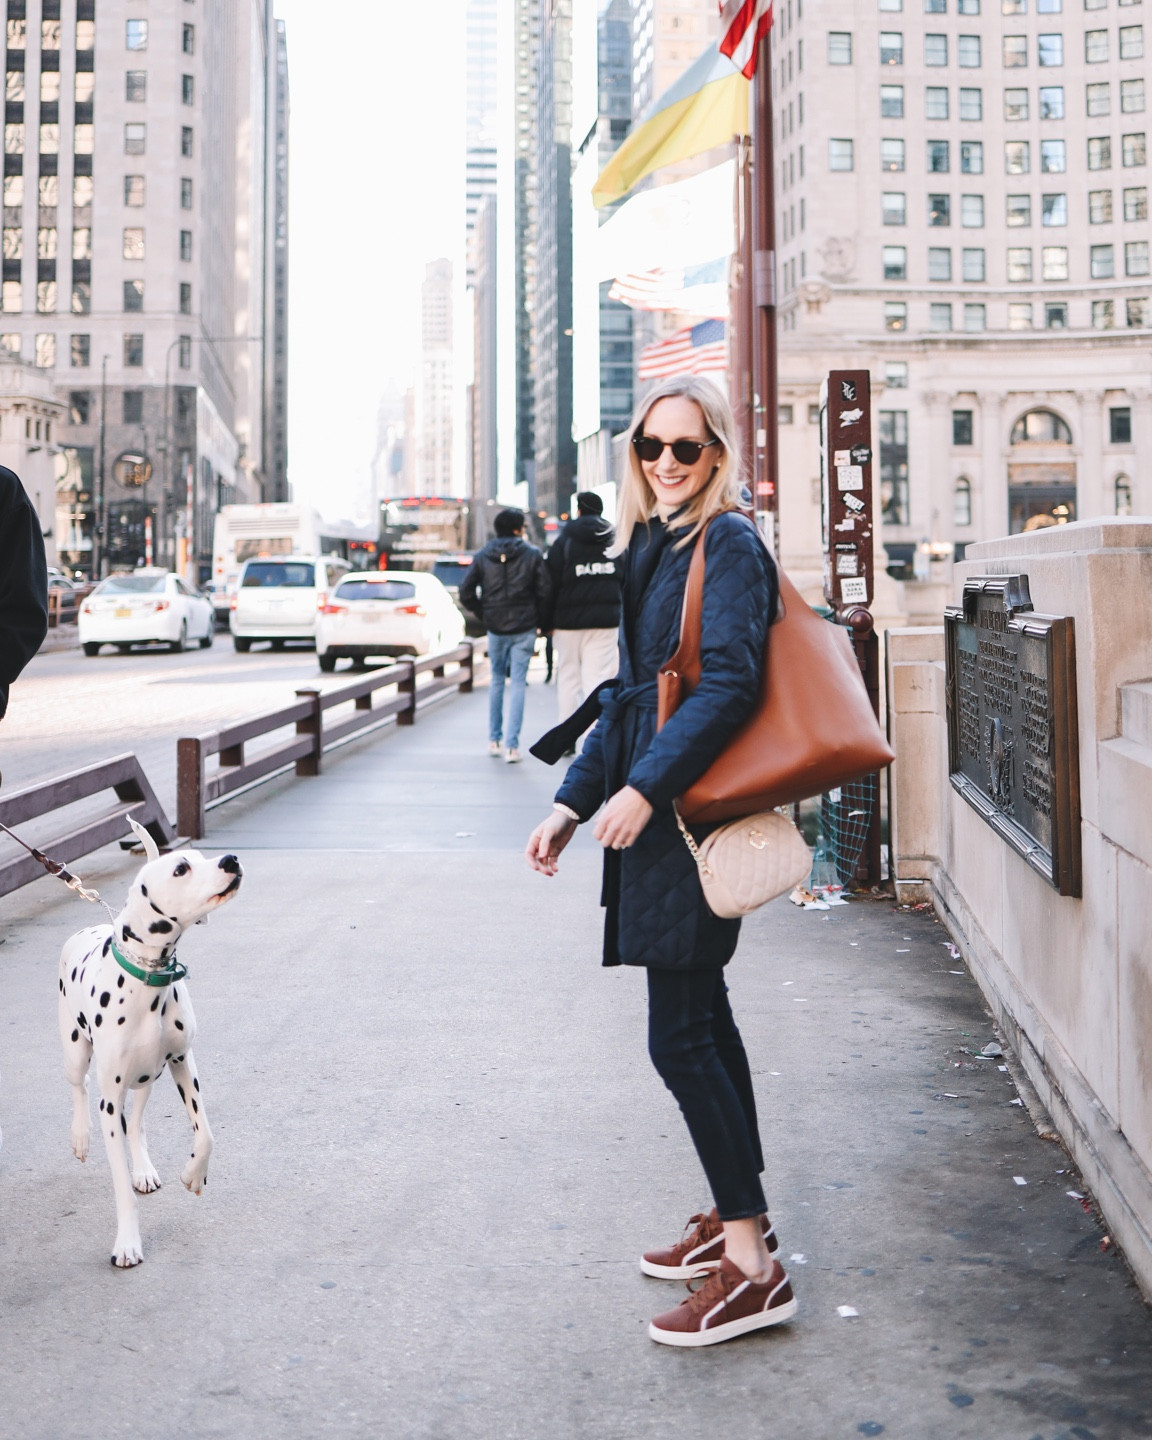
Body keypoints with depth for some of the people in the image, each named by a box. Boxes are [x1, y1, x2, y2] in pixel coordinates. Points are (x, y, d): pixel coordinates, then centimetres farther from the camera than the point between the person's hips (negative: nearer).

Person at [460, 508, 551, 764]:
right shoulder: (532, 555, -3)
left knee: (496, 681, 17)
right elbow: (545, 591, -8)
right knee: (518, 683, 0)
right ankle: (512, 745, -6)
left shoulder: (483, 556, 4)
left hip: (495, 628, 2)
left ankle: (494, 740, 21)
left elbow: (466, 592, 0)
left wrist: (484, 614, 11)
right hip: (524, 628, -2)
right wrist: (538, 618, 6)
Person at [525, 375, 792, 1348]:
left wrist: (644, 786, -25)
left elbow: (729, 685, -20)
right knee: (703, 1020, 16)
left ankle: (753, 1267, -1)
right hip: (656, 817, 10)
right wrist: (573, 802, 18)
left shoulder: (729, 546, -10)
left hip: (692, 813, -10)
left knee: (680, 1038, -8)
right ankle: (737, 1217, 28)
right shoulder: (653, 548, 17)